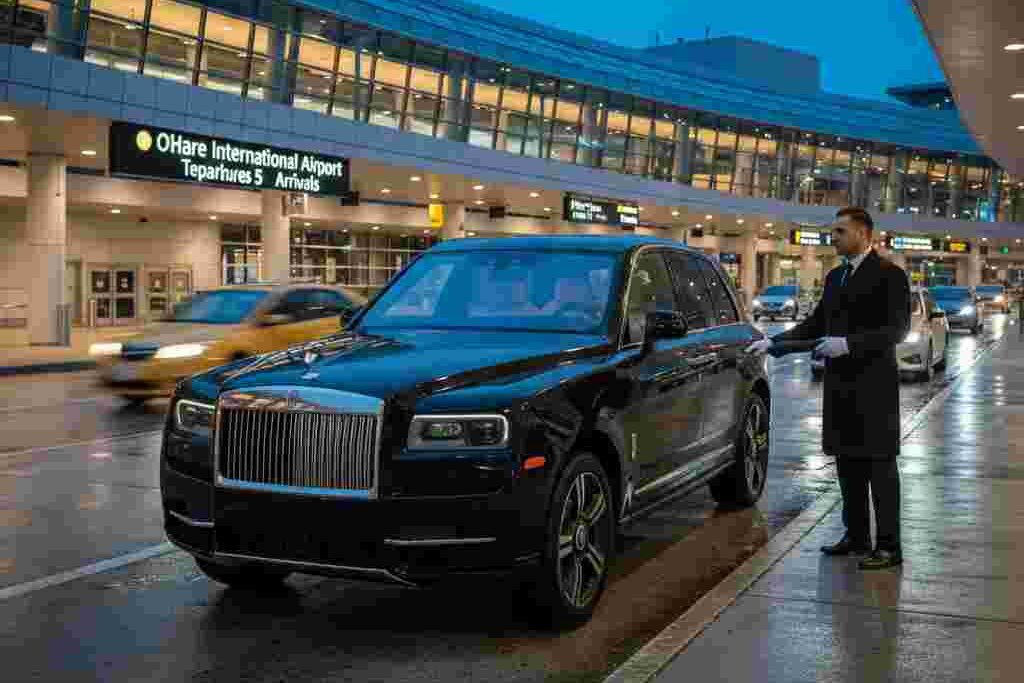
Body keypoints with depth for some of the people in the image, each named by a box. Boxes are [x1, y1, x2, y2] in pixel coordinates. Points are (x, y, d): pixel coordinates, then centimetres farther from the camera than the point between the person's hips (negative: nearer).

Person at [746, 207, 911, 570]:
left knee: (879, 463, -2)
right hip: (840, 384, 7)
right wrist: (774, 342, 10)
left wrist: (848, 344, -23)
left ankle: (888, 546, 4)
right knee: (848, 462, 12)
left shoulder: (888, 274, -8)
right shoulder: (835, 276, 15)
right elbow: (816, 322, 19)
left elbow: (897, 328, -15)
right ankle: (856, 536, 23)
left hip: (873, 386, -7)